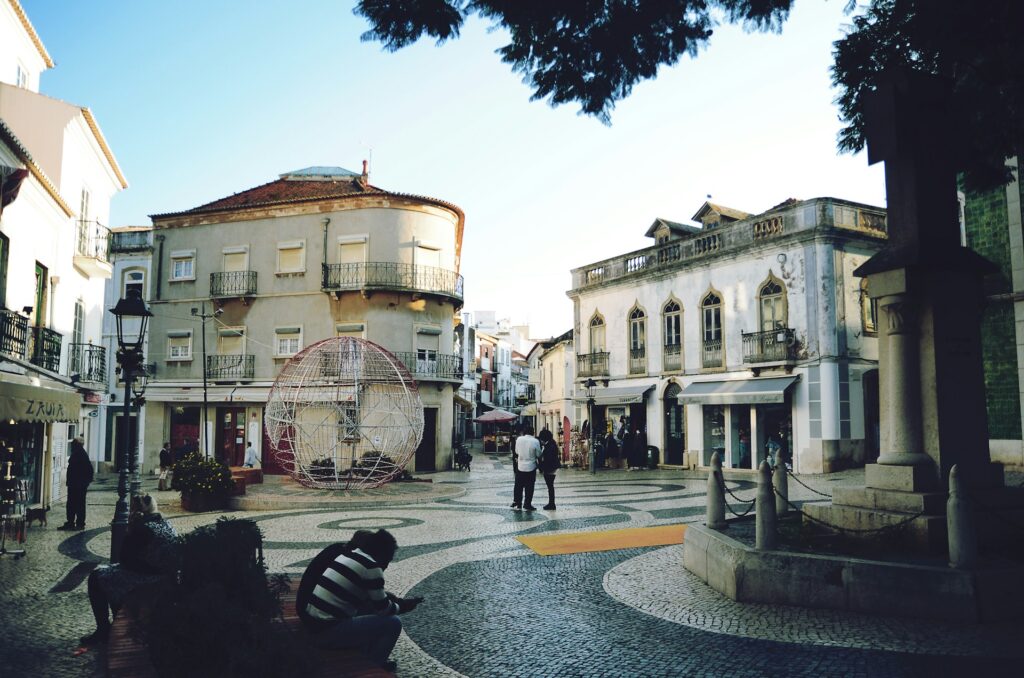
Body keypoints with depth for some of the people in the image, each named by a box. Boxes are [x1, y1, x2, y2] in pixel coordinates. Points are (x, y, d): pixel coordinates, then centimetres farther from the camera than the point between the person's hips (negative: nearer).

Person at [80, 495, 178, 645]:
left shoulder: (143, 529, -20)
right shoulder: (166, 524, 8)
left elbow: (125, 560, -12)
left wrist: (129, 530, -9)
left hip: (149, 580, -10)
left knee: (96, 578, 4)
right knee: (112, 572, 29)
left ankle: (103, 631, 11)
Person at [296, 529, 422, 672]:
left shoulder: (349, 553, 11)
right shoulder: (370, 566, -15)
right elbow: (383, 609, -5)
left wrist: (388, 597, 20)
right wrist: (402, 606, 13)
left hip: (313, 622, 9)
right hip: (328, 631, -9)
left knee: (370, 608, 24)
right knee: (393, 623, -4)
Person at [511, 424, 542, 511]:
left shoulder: (519, 439, -7)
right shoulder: (535, 441, -15)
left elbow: (516, 451, 3)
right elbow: (538, 455, -7)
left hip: (520, 466, 2)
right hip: (531, 467, -2)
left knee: (518, 486, 14)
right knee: (529, 487, 6)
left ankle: (517, 502, 20)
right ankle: (527, 504, 10)